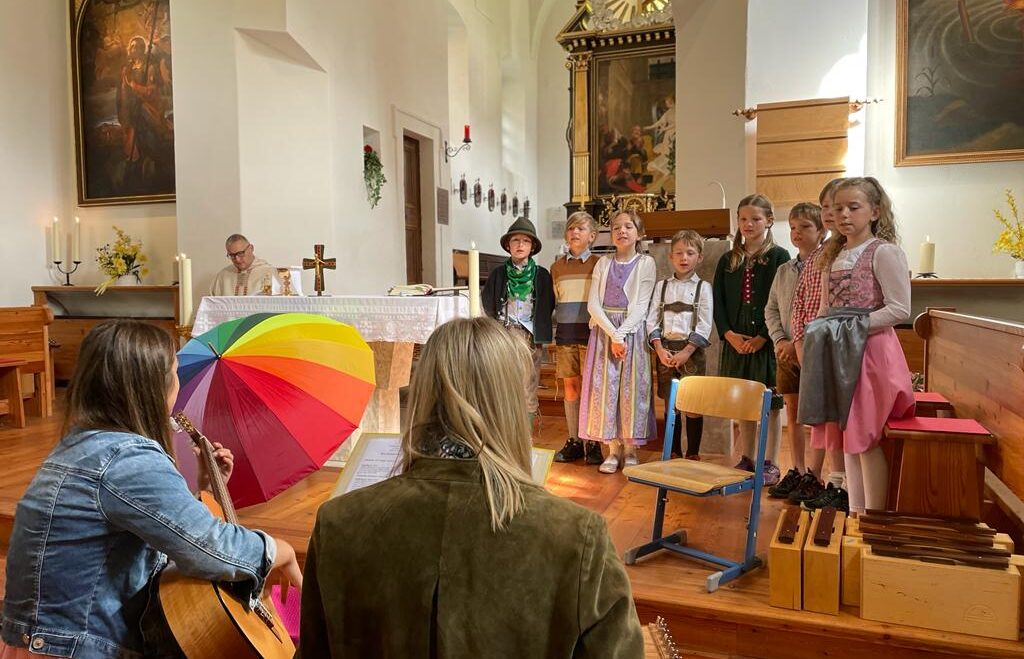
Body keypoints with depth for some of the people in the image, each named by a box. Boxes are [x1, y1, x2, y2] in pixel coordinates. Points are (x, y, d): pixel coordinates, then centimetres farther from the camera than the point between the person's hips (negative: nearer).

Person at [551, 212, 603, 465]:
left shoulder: (599, 265, 2)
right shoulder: (557, 267, 11)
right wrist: (556, 332, 10)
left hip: (590, 332, -3)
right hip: (565, 333, 3)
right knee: (570, 388, 6)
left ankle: (593, 443, 8)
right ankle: (574, 441, 15)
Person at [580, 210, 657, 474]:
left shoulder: (646, 263, 3)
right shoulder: (603, 263, 9)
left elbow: (641, 306, -5)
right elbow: (593, 304, 0)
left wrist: (622, 334, -16)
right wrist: (613, 335, -12)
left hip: (633, 331, -2)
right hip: (604, 330, 2)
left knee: (632, 388, -1)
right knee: (605, 387, -1)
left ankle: (630, 448, 9)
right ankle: (613, 449, 8)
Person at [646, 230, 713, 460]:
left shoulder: (703, 287, 3)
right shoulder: (662, 286, 10)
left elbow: (704, 324, -5)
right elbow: (652, 320, 5)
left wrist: (686, 352, -13)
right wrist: (660, 350, -8)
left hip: (691, 351, -2)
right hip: (665, 351, 3)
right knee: (670, 405, 8)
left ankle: (692, 454, 11)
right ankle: (673, 453, 19)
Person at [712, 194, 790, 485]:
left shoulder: (779, 257, -2)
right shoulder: (728, 260, 10)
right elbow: (718, 302, 7)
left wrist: (762, 338, -15)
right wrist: (728, 334, -7)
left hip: (767, 341, -4)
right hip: (736, 342, 4)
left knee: (770, 403, 3)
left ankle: (770, 463, 13)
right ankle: (746, 459, 23)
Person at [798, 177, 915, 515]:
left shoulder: (884, 252, -8)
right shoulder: (833, 256, 15)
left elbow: (900, 309, -14)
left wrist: (854, 326, -17)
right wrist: (820, 332, 1)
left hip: (871, 353, -7)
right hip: (838, 355, 7)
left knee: (866, 439, -4)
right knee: (847, 439, 11)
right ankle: (855, 514, 20)